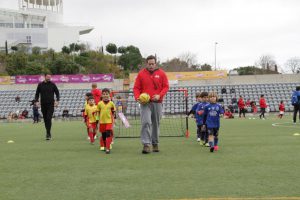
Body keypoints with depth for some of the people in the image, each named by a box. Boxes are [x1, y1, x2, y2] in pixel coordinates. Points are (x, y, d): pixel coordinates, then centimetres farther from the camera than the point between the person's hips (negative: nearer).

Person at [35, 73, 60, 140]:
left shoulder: (52, 84, 2)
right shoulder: (40, 84, 5)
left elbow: (57, 92, 8)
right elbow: (37, 93, 13)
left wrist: (57, 101, -5)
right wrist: (36, 101, 0)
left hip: (51, 104, -2)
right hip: (43, 105, 3)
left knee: (49, 118, -14)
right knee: (45, 119, 8)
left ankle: (48, 134, -14)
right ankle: (48, 133, 22)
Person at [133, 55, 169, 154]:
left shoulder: (161, 73, 4)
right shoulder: (141, 74, 4)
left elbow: (166, 86, 3)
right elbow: (136, 88, 5)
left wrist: (159, 95, -12)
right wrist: (137, 97, -13)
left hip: (157, 103, 1)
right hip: (145, 103, -1)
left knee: (156, 124, 9)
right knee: (146, 122, -15)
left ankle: (155, 144, 22)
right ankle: (146, 145, -15)